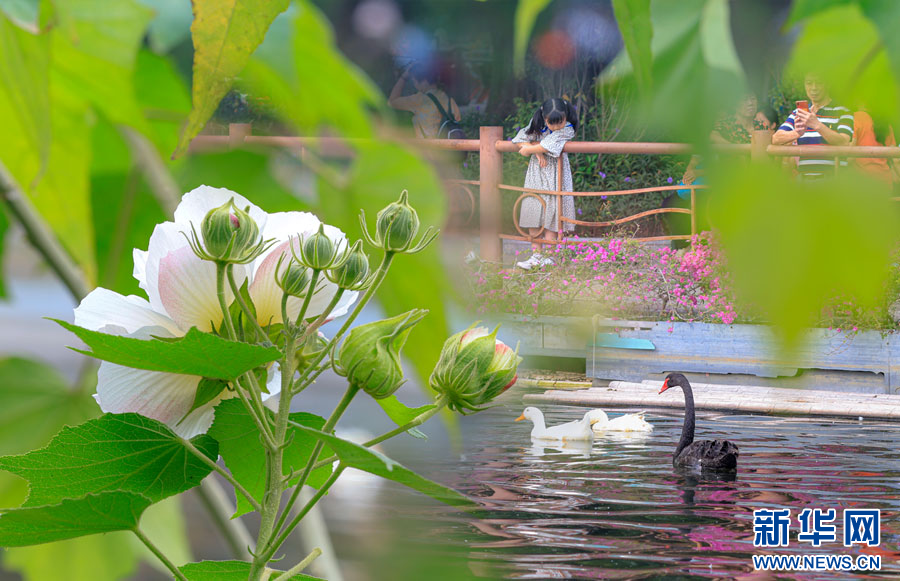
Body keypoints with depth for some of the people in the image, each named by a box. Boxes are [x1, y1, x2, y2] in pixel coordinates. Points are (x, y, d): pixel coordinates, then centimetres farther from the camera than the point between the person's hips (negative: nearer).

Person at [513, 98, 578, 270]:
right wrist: (537, 151, -14)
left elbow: (547, 147, -22)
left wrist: (529, 149, -7)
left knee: (551, 213, -4)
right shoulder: (538, 125, 0)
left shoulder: (567, 130, -14)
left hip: (554, 174, -4)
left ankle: (548, 256, 1)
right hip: (536, 173, 4)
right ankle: (536, 254, 9)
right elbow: (520, 140, -1)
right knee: (533, 212, 3)